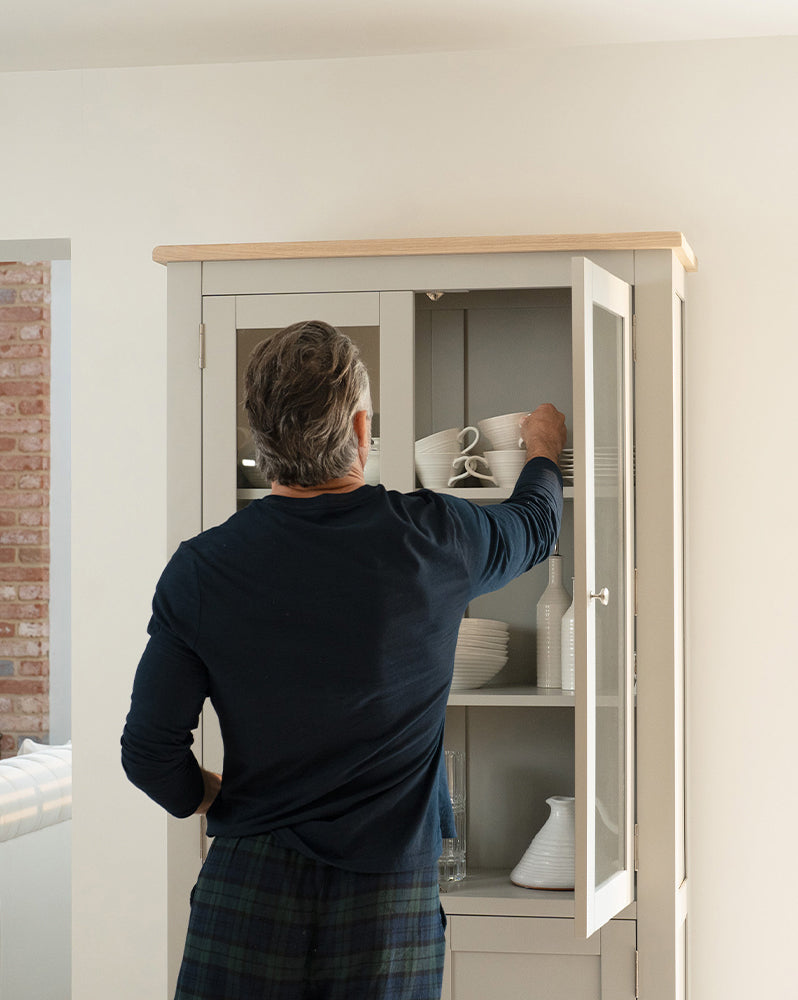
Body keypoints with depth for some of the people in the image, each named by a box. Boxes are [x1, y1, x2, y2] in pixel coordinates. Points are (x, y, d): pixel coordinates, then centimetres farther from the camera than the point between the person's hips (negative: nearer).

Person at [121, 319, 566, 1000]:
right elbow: (535, 527, 16)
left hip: (250, 887, 0)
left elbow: (151, 752, -5)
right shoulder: (430, 537, -8)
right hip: (389, 892, 0)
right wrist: (544, 452, 39)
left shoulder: (201, 569, -7)